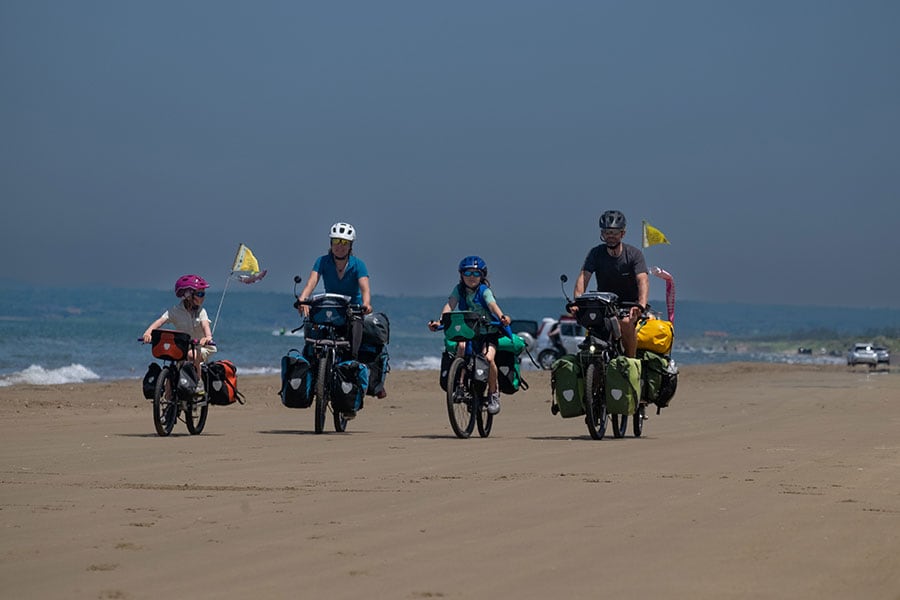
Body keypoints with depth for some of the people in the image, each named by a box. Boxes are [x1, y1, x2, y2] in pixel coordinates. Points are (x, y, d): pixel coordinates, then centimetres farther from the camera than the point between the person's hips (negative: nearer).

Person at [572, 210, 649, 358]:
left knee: (626, 322, -32)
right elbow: (583, 277, -17)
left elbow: (643, 281, -25)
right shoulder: (596, 253, -5)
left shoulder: (634, 254, -11)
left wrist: (641, 306, -44)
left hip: (629, 303, -2)